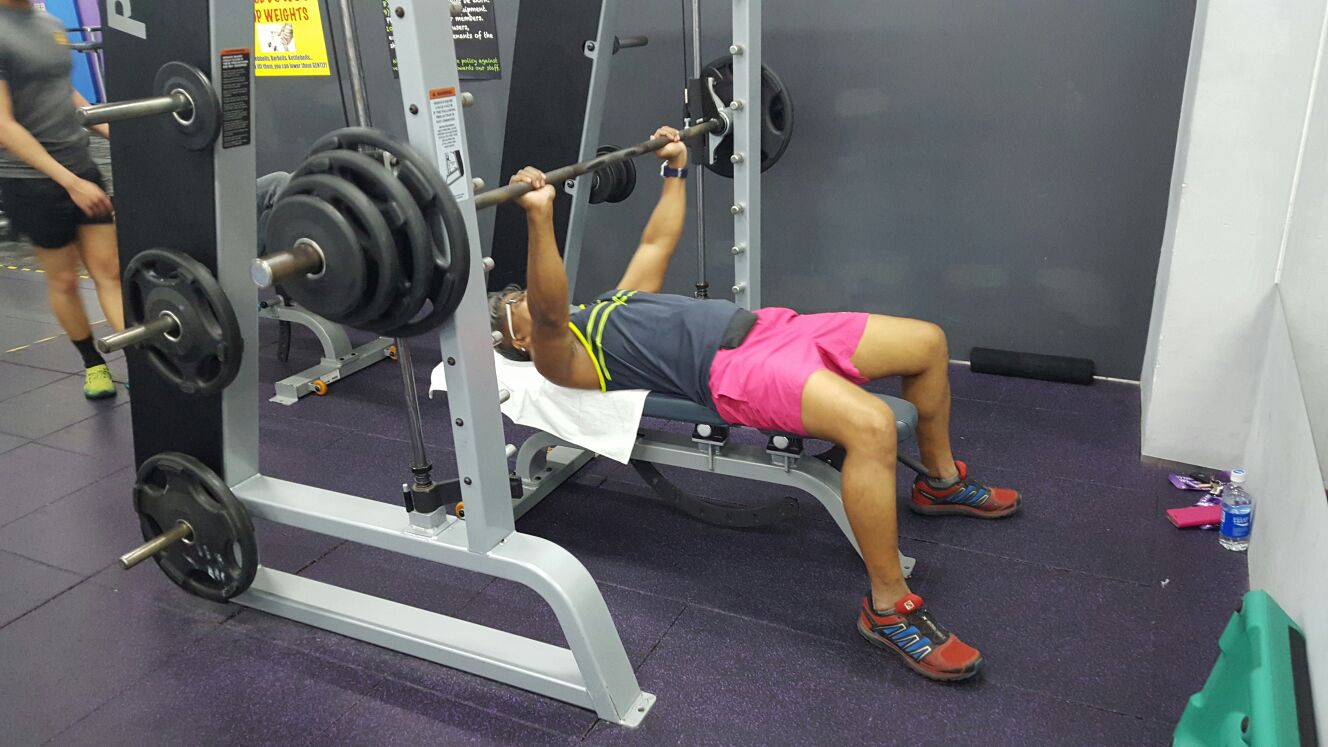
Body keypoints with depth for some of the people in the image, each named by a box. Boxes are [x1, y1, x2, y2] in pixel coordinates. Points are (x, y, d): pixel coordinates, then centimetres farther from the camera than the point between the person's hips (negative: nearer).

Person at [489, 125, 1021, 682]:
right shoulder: (559, 356, 2)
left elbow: (656, 244, 39)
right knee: (870, 424, -35)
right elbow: (549, 312, -21)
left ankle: (941, 482, 29)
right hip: (732, 368, -9)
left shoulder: (611, 304, 29)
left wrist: (675, 168, 41)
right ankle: (888, 607, -19)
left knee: (928, 343, 7)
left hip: (767, 326, 9)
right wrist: (540, 217, -33)